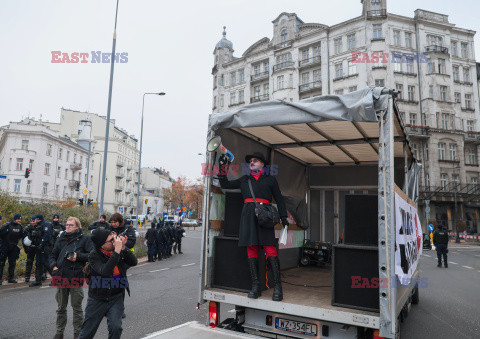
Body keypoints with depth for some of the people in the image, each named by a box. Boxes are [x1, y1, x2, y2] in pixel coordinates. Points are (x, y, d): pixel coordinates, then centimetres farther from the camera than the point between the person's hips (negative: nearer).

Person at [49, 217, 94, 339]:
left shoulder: (84, 239, -1)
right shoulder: (61, 238, 13)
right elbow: (52, 255, 17)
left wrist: (78, 256, -18)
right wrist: (53, 266, 0)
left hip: (76, 278, -4)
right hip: (61, 277, 4)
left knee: (77, 307, 5)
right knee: (61, 307, 16)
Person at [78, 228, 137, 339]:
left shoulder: (119, 248, -7)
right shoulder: (94, 256, -17)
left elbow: (133, 262, -13)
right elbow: (105, 272, -32)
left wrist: (123, 248, -25)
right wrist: (117, 251, -35)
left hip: (116, 297, 2)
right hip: (97, 299, -1)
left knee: (115, 327, -17)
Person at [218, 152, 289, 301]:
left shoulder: (270, 180, 16)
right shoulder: (244, 180, 23)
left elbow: (279, 199, 15)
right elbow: (225, 184, 27)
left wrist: (284, 218, 7)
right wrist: (223, 168, 20)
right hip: (248, 215, 3)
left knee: (270, 249, -12)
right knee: (251, 249, -3)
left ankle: (277, 287, -10)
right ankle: (255, 286, 1)